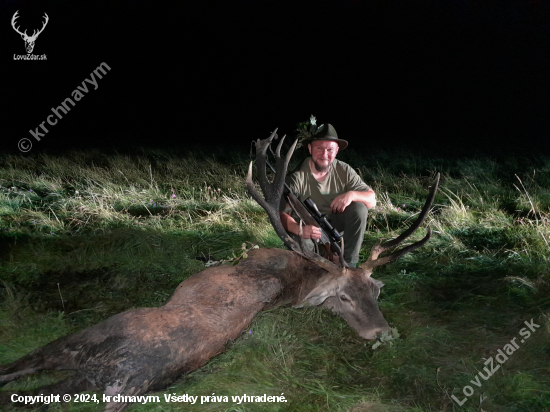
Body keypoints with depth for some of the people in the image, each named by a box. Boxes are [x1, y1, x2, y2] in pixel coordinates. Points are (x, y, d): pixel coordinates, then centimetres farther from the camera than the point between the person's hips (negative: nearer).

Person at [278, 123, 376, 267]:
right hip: (305, 227, -3)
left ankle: (349, 263, -11)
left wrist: (351, 195, -33)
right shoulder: (298, 177, -22)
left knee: (360, 208, -21)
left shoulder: (344, 171, -12)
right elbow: (280, 213, -25)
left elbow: (372, 200, -11)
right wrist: (299, 229, -46)